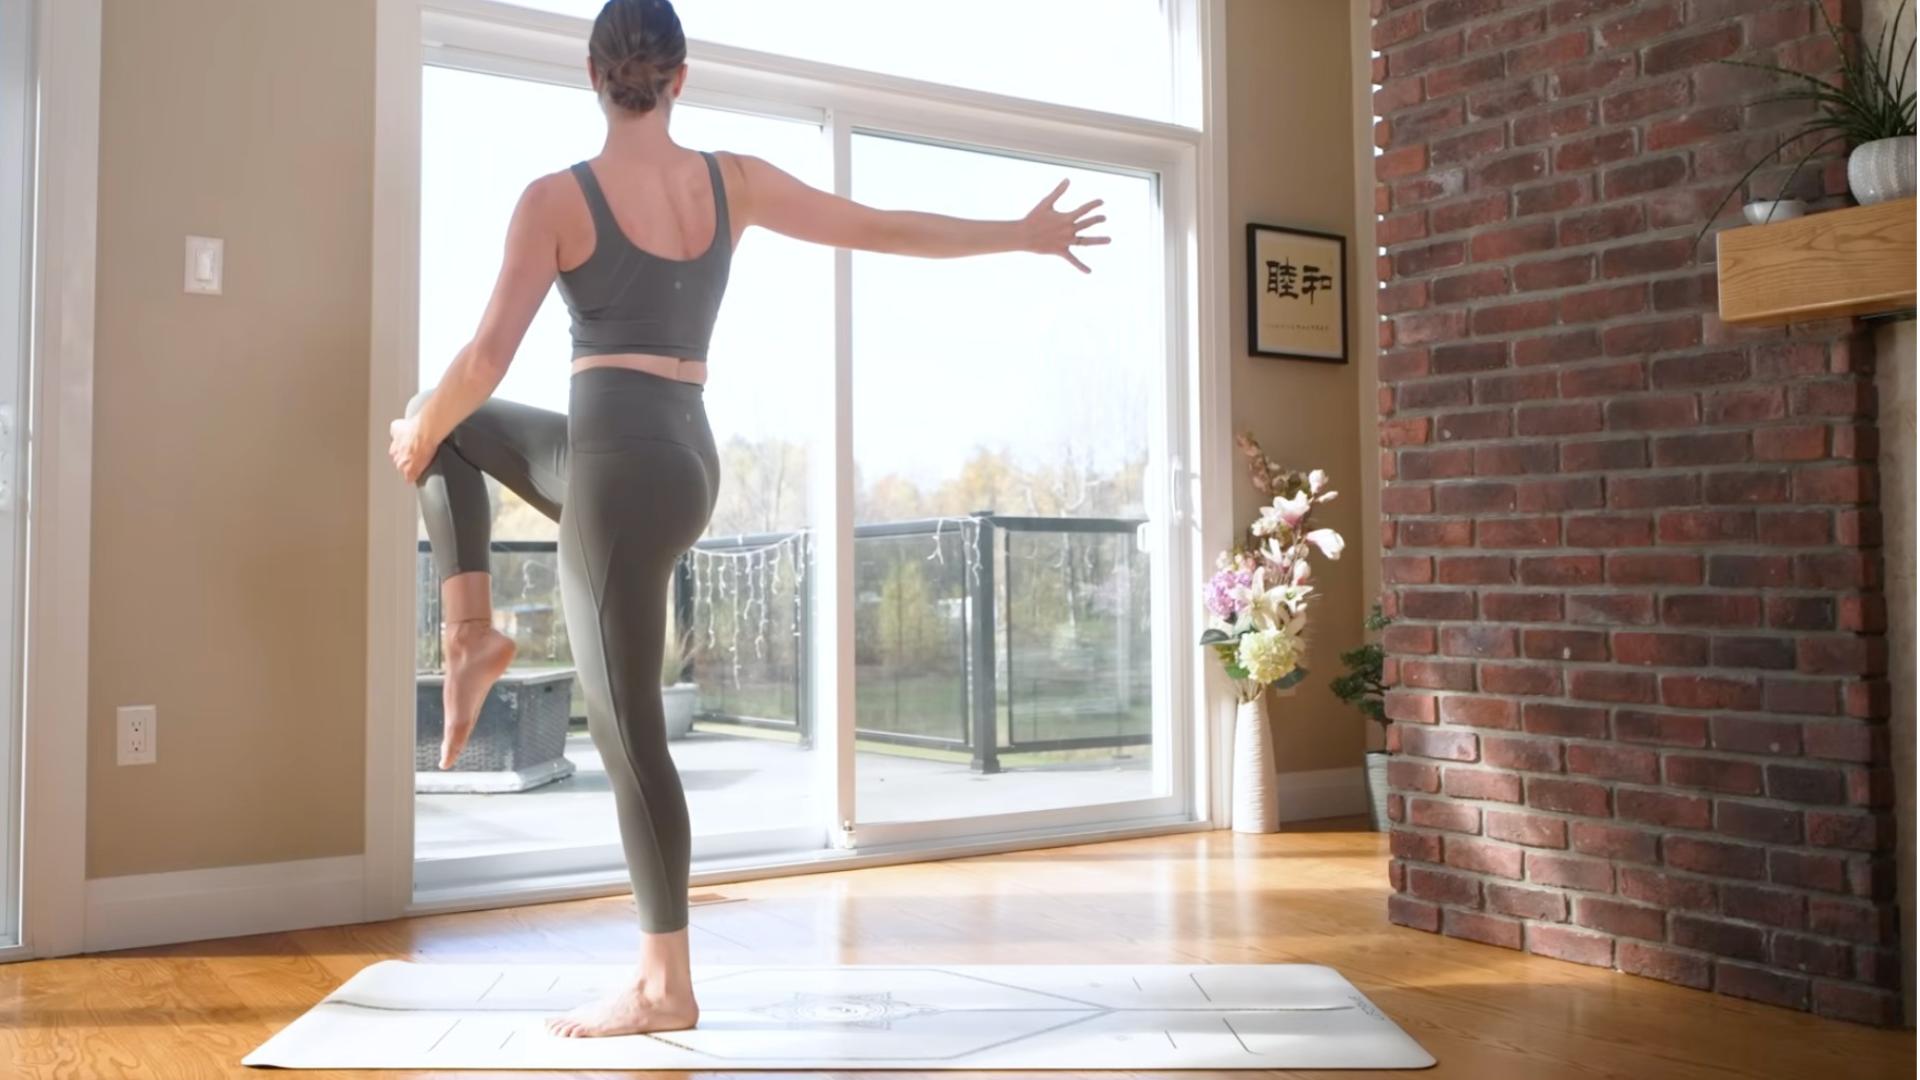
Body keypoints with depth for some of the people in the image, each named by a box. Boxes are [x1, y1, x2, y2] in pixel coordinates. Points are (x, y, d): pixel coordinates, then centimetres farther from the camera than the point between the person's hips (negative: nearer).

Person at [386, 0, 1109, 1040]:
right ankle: (471, 631, 17)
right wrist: (1023, 232, 23)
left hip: (613, 466, -7)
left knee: (627, 731, 0)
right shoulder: (733, 181, 5)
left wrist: (416, 435, 10)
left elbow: (487, 358, -10)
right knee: (461, 428, 26)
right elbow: (887, 229, 10)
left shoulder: (556, 198, -9)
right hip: (685, 464, 7)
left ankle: (666, 985, 9)